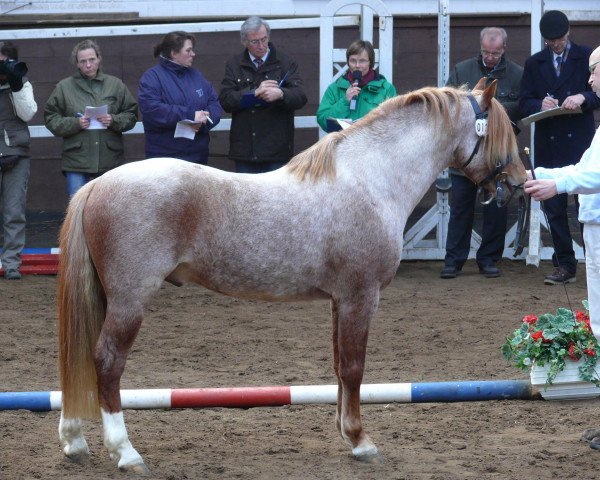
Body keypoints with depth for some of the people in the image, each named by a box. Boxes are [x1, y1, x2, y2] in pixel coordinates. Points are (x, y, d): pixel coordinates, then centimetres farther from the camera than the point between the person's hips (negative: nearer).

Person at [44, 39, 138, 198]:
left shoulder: (115, 85, 7)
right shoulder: (64, 87, 5)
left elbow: (131, 115, 9)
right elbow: (51, 119, 4)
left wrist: (113, 120, -11)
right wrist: (75, 123, -12)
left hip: (109, 160, 1)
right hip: (76, 161, -1)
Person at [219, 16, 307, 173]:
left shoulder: (285, 63, 6)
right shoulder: (234, 64, 10)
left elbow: (300, 97, -4)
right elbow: (225, 100, -1)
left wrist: (281, 94, -26)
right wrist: (255, 93, -14)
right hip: (244, 149, 2)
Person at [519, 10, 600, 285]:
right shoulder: (535, 64, 12)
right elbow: (524, 104, 8)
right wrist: (540, 105, -14)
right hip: (548, 146, 3)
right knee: (554, 208, 4)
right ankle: (565, 266, 10)